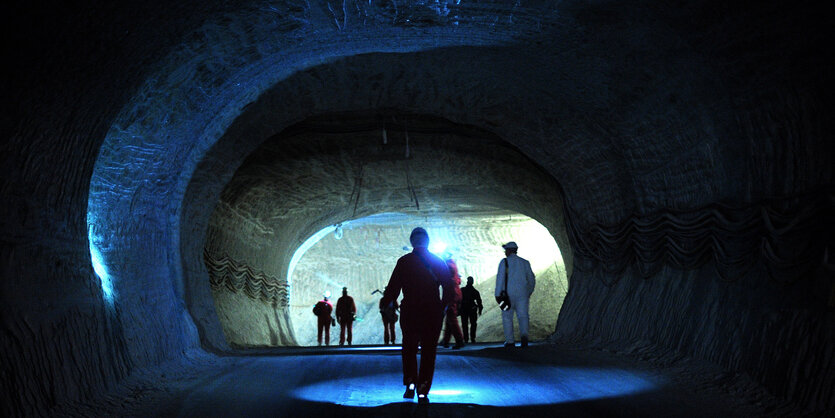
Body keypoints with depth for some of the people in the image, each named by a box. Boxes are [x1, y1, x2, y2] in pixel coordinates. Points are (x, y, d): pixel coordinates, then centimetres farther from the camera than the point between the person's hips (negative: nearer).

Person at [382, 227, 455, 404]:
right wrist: (442, 306, 17)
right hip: (433, 313, 1)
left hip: (409, 311, -1)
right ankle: (423, 391, 0)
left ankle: (410, 383, 2)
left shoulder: (404, 261, -2)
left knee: (409, 349, 16)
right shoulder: (438, 262, 3)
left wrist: (385, 302, 13)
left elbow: (393, 287, -5)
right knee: (428, 351, 6)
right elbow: (449, 288, 3)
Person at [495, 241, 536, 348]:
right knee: (522, 316, 2)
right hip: (522, 294, 3)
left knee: (507, 317, 8)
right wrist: (529, 292, 28)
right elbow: (532, 279, 15)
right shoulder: (525, 262, 12)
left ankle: (510, 341, 6)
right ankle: (524, 334, -24)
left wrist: (497, 294, -8)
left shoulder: (504, 262, 0)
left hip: (508, 294, -3)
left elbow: (500, 278, -9)